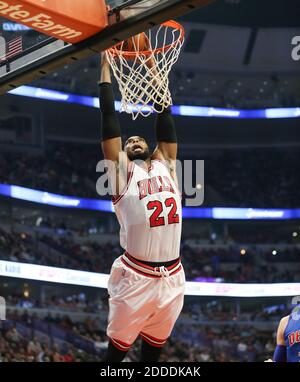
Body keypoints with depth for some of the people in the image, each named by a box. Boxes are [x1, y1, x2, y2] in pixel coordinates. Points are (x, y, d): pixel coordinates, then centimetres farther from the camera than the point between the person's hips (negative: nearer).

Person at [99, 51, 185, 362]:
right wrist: (106, 67, 5)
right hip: (135, 278, -5)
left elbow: (164, 122, 18)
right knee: (117, 350, 3)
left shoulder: (165, 165, 17)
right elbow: (109, 121, 2)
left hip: (171, 279, 5)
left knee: (153, 351, 14)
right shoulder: (122, 170, 5)